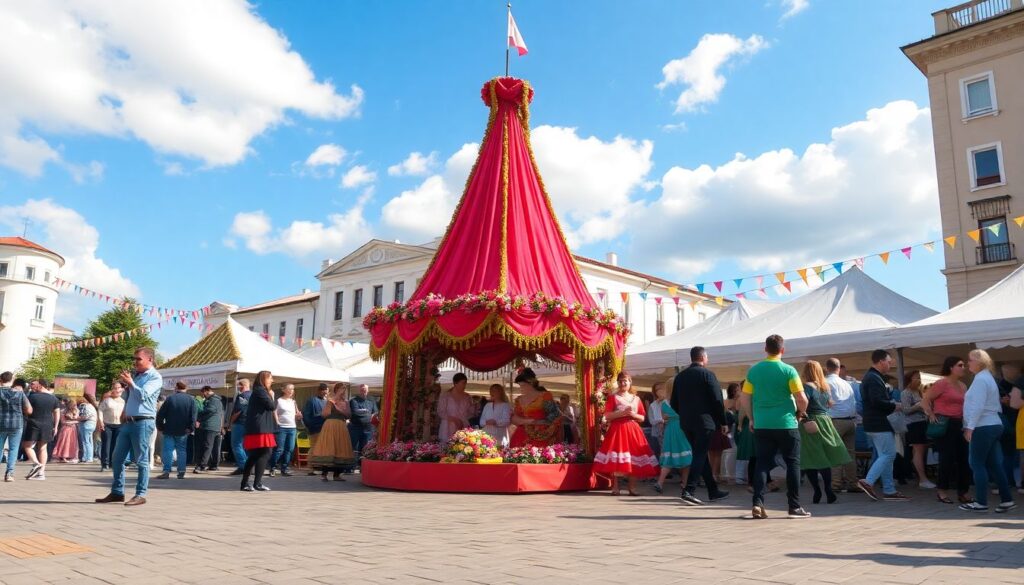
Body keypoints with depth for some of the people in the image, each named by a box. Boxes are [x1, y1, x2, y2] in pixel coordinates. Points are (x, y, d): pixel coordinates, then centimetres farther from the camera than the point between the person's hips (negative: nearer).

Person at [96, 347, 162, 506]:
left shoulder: (155, 377, -5)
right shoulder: (135, 375, 20)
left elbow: (143, 395, -18)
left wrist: (130, 383, -19)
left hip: (143, 422, -8)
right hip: (128, 421, 8)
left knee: (141, 460, -4)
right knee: (117, 458, 9)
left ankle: (140, 495, 1)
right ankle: (117, 492, 17)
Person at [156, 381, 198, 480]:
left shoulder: (170, 398, -2)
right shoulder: (191, 400, 0)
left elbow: (160, 414, -3)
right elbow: (194, 415, -7)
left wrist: (160, 427, 5)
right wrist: (191, 428, -4)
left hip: (169, 430, -1)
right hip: (183, 431, 1)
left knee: (168, 450, 0)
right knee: (181, 451, 8)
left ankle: (166, 471, -9)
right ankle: (181, 472, 4)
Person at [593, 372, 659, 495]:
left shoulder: (636, 399, 14)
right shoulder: (613, 397, 4)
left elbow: (642, 418, 13)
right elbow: (607, 416, -6)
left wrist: (634, 415, -7)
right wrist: (622, 413, -16)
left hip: (633, 430, 3)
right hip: (617, 429, -3)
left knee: (633, 459, -1)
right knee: (615, 460, -9)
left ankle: (632, 487, 5)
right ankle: (615, 487, -3)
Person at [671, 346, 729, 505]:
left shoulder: (680, 376, 9)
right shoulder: (707, 374, -8)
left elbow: (674, 403, 11)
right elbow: (717, 400, -11)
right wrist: (723, 422, -4)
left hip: (686, 423, 6)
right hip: (704, 422, -6)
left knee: (701, 455, 14)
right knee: (700, 456, -4)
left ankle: (713, 491, 22)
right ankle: (688, 490, -14)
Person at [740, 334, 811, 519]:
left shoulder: (754, 370, 3)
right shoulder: (788, 370, -7)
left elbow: (744, 398, 4)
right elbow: (802, 398, -9)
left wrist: (751, 419, 15)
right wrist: (801, 413, 10)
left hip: (761, 426, 3)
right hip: (786, 424, -3)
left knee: (762, 464, 7)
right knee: (793, 464, 8)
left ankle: (758, 504, -1)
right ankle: (794, 507, 12)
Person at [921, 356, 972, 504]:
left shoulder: (963, 386, 12)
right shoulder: (942, 383, -9)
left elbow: (964, 405, 22)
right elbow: (925, 400, -10)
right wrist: (931, 415, -18)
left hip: (959, 424, 7)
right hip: (944, 424, -7)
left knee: (964, 458, 6)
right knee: (947, 458, -3)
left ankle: (963, 492, 16)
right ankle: (942, 491, 7)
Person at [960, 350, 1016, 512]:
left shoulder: (980, 379, -13)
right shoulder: (987, 377, 18)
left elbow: (977, 406, -21)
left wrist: (970, 427, -19)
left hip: (983, 427, -10)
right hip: (992, 425, 10)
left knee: (978, 464, -4)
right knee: (994, 464, 10)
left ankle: (981, 503, -1)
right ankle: (1007, 500, 11)